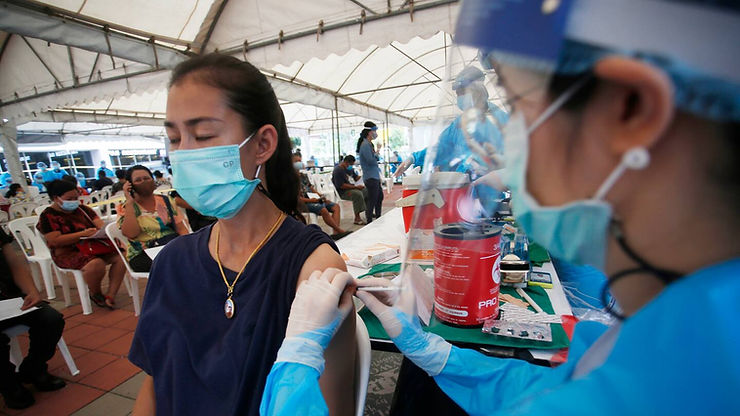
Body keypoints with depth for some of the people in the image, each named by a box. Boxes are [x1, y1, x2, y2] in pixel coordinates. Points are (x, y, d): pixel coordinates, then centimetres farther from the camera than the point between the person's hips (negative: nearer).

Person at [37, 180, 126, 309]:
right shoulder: (48, 216, -2)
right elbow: (55, 241, -14)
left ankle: (110, 296, -20)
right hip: (68, 253, -5)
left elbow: (101, 225, 6)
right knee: (96, 264, -36)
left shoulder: (83, 209, 14)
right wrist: (83, 233, -21)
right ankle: (96, 294, -5)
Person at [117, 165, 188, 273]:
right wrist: (129, 202, -10)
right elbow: (131, 234, -13)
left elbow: (181, 229, 7)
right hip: (144, 255, -3)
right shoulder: (125, 208, 6)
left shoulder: (166, 201, 13)